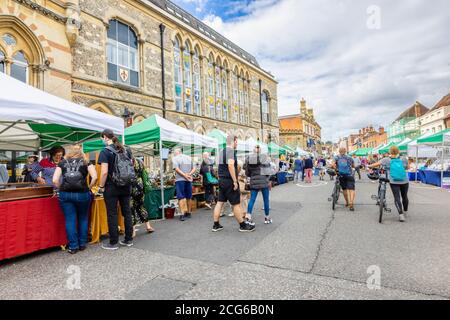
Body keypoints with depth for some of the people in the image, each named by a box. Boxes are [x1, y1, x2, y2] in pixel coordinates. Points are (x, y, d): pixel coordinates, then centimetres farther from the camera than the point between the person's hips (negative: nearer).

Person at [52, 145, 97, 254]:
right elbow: (94, 177, -6)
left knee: (70, 220, 8)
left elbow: (55, 180, 2)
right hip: (82, 194, -1)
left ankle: (73, 246, 15)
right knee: (83, 218, 15)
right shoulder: (85, 162, 9)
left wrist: (62, 188, 16)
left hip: (65, 194, 1)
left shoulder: (62, 162, 13)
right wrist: (88, 187, 8)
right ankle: (82, 244, 23)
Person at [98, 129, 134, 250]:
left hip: (112, 187, -5)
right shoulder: (126, 150, 7)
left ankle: (113, 243, 13)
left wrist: (101, 187, -6)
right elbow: (131, 166, 11)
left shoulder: (105, 151, -10)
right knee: (127, 212, 11)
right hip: (126, 186, 6)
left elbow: (104, 172, -17)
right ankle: (128, 240, 20)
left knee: (112, 214, 5)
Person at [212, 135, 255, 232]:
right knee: (236, 204, 1)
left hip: (221, 180, 9)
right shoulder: (230, 150, -13)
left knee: (220, 202, 11)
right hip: (229, 181, -9)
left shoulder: (222, 151, 15)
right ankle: (243, 225, 12)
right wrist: (235, 181, -23)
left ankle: (216, 225, 16)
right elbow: (230, 165, -25)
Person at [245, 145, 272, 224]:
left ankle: (249, 217, -1)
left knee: (252, 199, 5)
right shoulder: (265, 157, -1)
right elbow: (269, 170, 2)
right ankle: (267, 218, 20)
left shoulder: (248, 158, 2)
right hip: (264, 181, -1)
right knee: (266, 200, 9)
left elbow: (247, 172, 4)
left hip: (254, 182, 2)